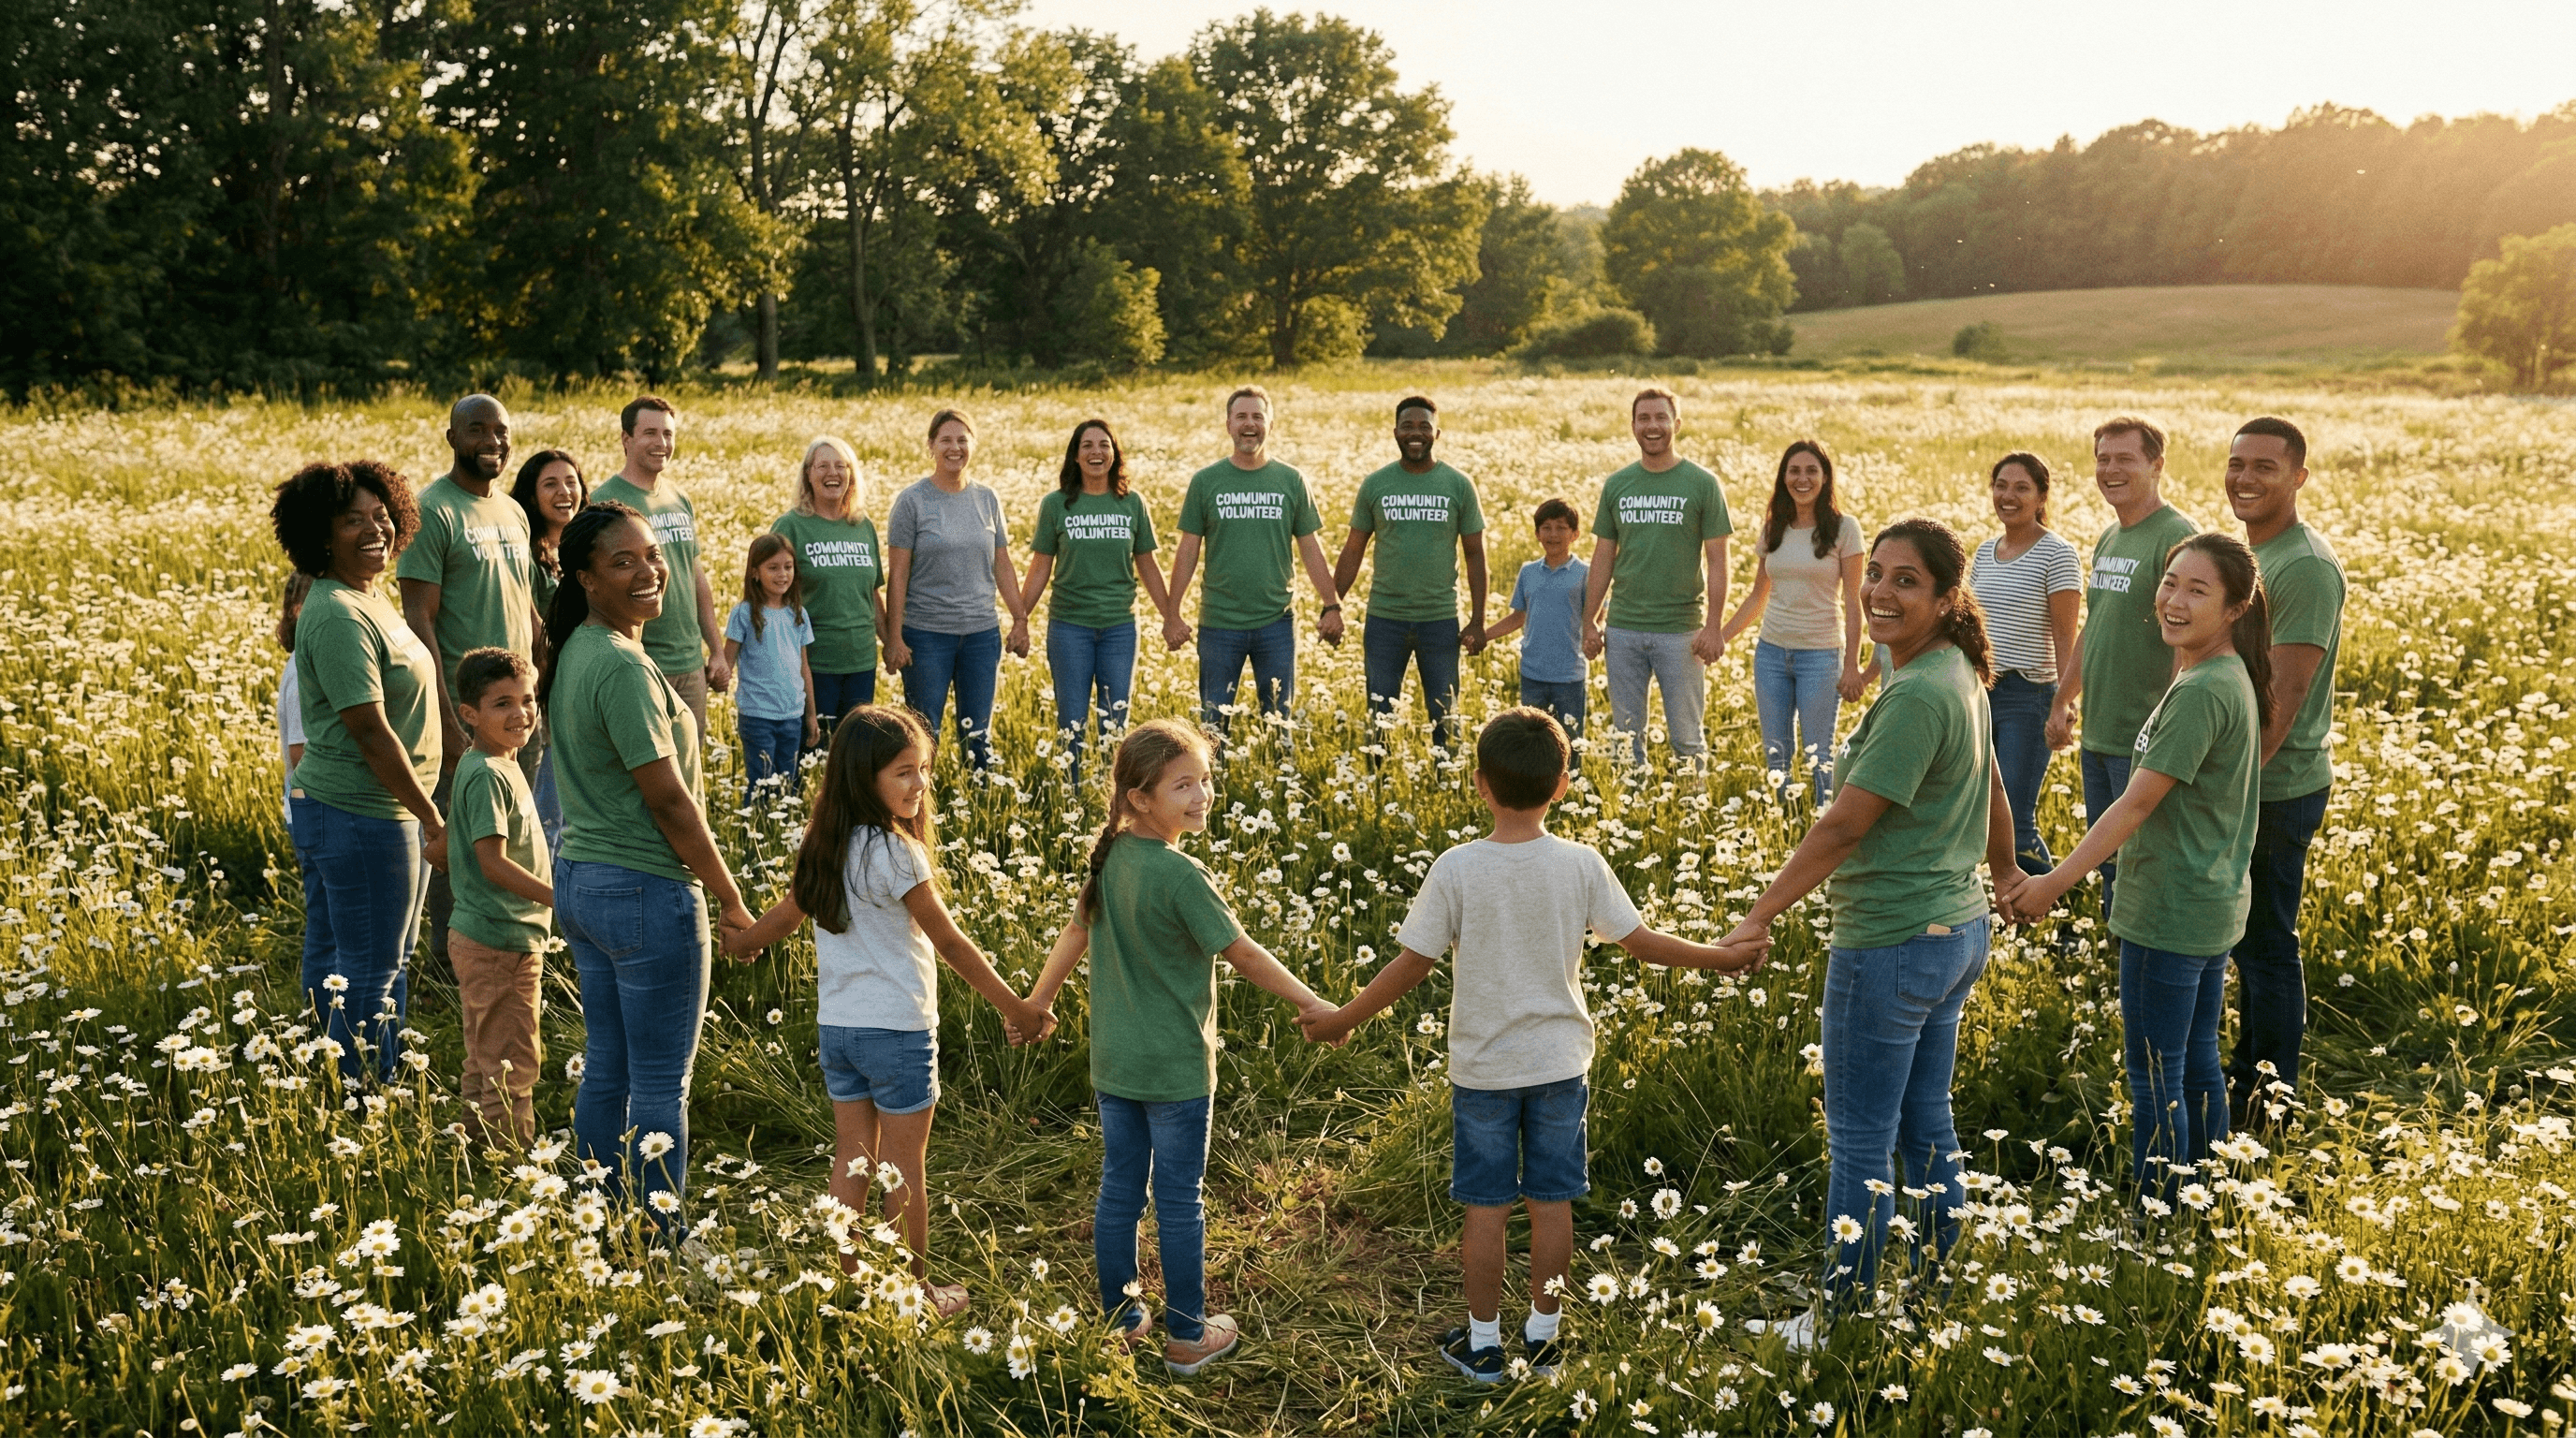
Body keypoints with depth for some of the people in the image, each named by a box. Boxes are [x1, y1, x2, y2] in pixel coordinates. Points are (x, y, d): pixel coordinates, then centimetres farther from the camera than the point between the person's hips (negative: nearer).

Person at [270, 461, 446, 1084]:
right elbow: (371, 734, -22)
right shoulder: (339, 617, -20)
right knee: (369, 972, 0)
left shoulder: (370, 600, 12)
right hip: (361, 817, -10)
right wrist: (435, 822, -19)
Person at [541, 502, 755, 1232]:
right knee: (661, 1085, 1)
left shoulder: (574, 652, 9)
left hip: (579, 878, 9)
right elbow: (668, 798, -19)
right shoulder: (623, 666, -20)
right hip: (646, 892, -9)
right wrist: (730, 897, -10)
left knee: (605, 1070, 17)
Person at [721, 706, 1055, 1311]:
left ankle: (846, 1279, 23)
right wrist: (1015, 1007, -10)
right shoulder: (896, 853, -20)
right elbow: (949, 942, -17)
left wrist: (735, 943, 37)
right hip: (896, 1029, -7)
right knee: (905, 1164, 6)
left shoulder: (823, 847, 2)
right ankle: (916, 1290, 18)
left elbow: (785, 916, 16)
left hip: (836, 1026, 7)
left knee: (852, 1155, 15)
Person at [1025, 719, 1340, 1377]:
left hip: (1114, 1062, 7)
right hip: (1174, 1068, -7)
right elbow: (1242, 953, -18)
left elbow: (1076, 931, 13)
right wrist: (1310, 1003, -9)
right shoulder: (1180, 875, -21)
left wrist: (1040, 999, 26)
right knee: (1179, 1204, 6)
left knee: (1118, 1192, 15)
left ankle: (1121, 1321, 28)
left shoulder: (1109, 857, 1)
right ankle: (1187, 1337, 18)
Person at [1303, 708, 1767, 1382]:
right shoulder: (1582, 864, -11)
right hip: (1559, 1062, 2)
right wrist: (1726, 957, 12)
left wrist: (1343, 1019, 2)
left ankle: (1483, 1341, 22)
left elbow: (1413, 964, -11)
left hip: (1483, 1067, -2)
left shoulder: (1456, 869, -16)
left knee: (1486, 1207, 10)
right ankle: (1543, 1332, 27)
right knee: (1552, 1201, 14)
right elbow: (1642, 942, -3)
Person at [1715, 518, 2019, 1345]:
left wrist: (1758, 918, -17)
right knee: (1927, 1124, 20)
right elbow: (1992, 792, 21)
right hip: (1957, 931, 10)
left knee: (1859, 1144, 3)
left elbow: (1843, 827, -23)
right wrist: (2006, 875, 37)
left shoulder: (1916, 697, -23)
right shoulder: (1960, 677, 6)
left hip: (1890, 946, -10)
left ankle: (1840, 1321, 16)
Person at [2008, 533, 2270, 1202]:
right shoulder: (2231, 678, 8)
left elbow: (2139, 802, -23)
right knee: (2197, 1064, 19)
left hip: (2170, 916, -10)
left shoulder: (2201, 692, -23)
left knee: (2155, 1081, 1)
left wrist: (2055, 882, -21)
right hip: (2215, 904, 10)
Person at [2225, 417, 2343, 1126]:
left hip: (2276, 789, -9)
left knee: (2267, 947, 1)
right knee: (2248, 941, 18)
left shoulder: (2304, 566, -18)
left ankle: (2269, 1107, 12)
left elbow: (2284, 696, -23)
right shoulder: (2253, 555, 12)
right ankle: (2248, 1078, 31)